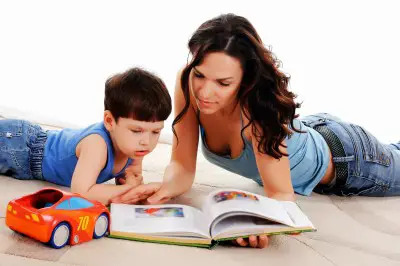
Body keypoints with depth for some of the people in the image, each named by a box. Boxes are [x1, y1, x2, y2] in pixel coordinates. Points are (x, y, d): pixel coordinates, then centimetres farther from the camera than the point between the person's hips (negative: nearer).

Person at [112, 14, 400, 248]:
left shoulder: (258, 103, -43)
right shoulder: (188, 84, -30)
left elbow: (280, 193, -37)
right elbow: (183, 167, -24)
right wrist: (167, 188, -45)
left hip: (341, 155, -5)